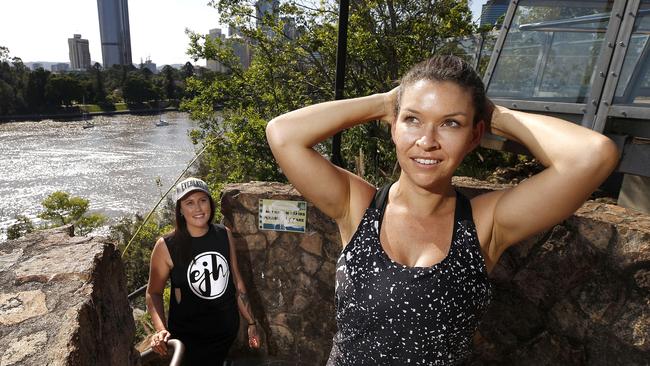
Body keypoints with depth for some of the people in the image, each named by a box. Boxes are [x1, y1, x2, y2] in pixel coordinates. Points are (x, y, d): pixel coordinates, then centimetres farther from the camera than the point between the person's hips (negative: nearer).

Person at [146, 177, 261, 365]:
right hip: (189, 337, -3)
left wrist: (251, 322, 6)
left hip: (227, 329, 4)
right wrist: (160, 329, -22)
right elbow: (153, 292, -6)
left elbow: (236, 280, 2)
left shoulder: (224, 234, -7)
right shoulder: (166, 246, -17)